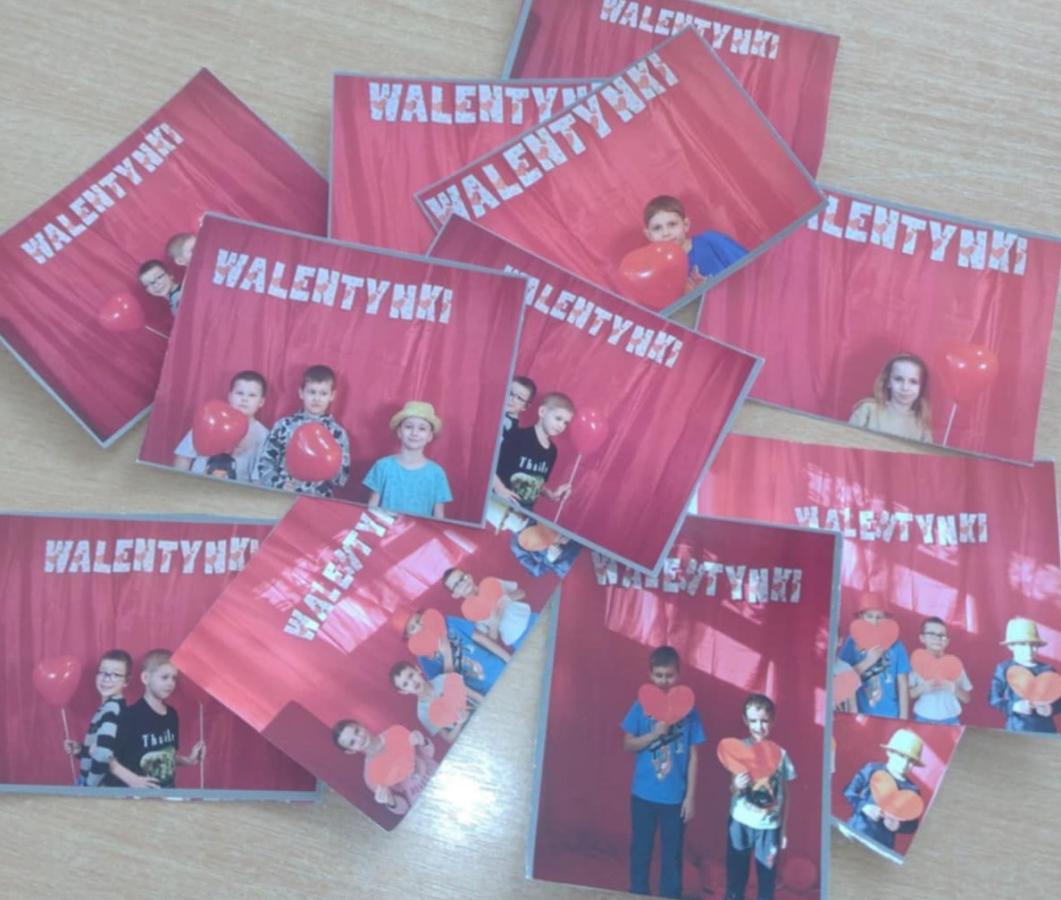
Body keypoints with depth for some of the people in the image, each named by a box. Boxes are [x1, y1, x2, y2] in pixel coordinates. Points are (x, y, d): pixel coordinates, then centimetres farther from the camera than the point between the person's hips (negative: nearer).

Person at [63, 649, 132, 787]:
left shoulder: (112, 708, -17)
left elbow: (103, 753, -27)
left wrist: (88, 785, -20)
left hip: (102, 786, -9)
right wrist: (80, 750, 7)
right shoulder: (106, 707, 12)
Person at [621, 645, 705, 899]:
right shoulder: (642, 706, -3)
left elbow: (693, 756, -1)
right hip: (643, 793, 1)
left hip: (675, 796, -1)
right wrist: (655, 733, -17)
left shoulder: (688, 710, -4)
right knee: (640, 850, 12)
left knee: (672, 854, 7)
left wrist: (690, 796, -3)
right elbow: (628, 745, -1)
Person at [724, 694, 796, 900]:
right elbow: (729, 790, -1)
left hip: (769, 827, 1)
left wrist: (783, 830, 5)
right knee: (735, 880, 5)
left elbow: (784, 795, 4)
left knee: (767, 881, 7)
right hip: (741, 824, -1)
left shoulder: (780, 753, -3)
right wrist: (736, 786, -24)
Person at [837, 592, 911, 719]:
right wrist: (868, 661, -13)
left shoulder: (895, 645, -1)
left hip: (889, 716, 0)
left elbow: (903, 684, 1)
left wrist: (903, 718, -2)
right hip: (860, 715, 0)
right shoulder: (852, 642, -1)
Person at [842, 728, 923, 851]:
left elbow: (912, 825, 3)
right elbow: (849, 791, -3)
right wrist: (864, 807, -19)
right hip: (855, 832, -1)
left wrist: (898, 825, -18)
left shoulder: (912, 790, -1)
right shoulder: (872, 770, -3)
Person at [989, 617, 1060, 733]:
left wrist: (1051, 709, -14)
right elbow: (994, 698, -3)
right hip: (1017, 728, -2)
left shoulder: (1047, 670, 6)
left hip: (1045, 728, 2)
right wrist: (1014, 706, -19)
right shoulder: (1004, 669, 1)